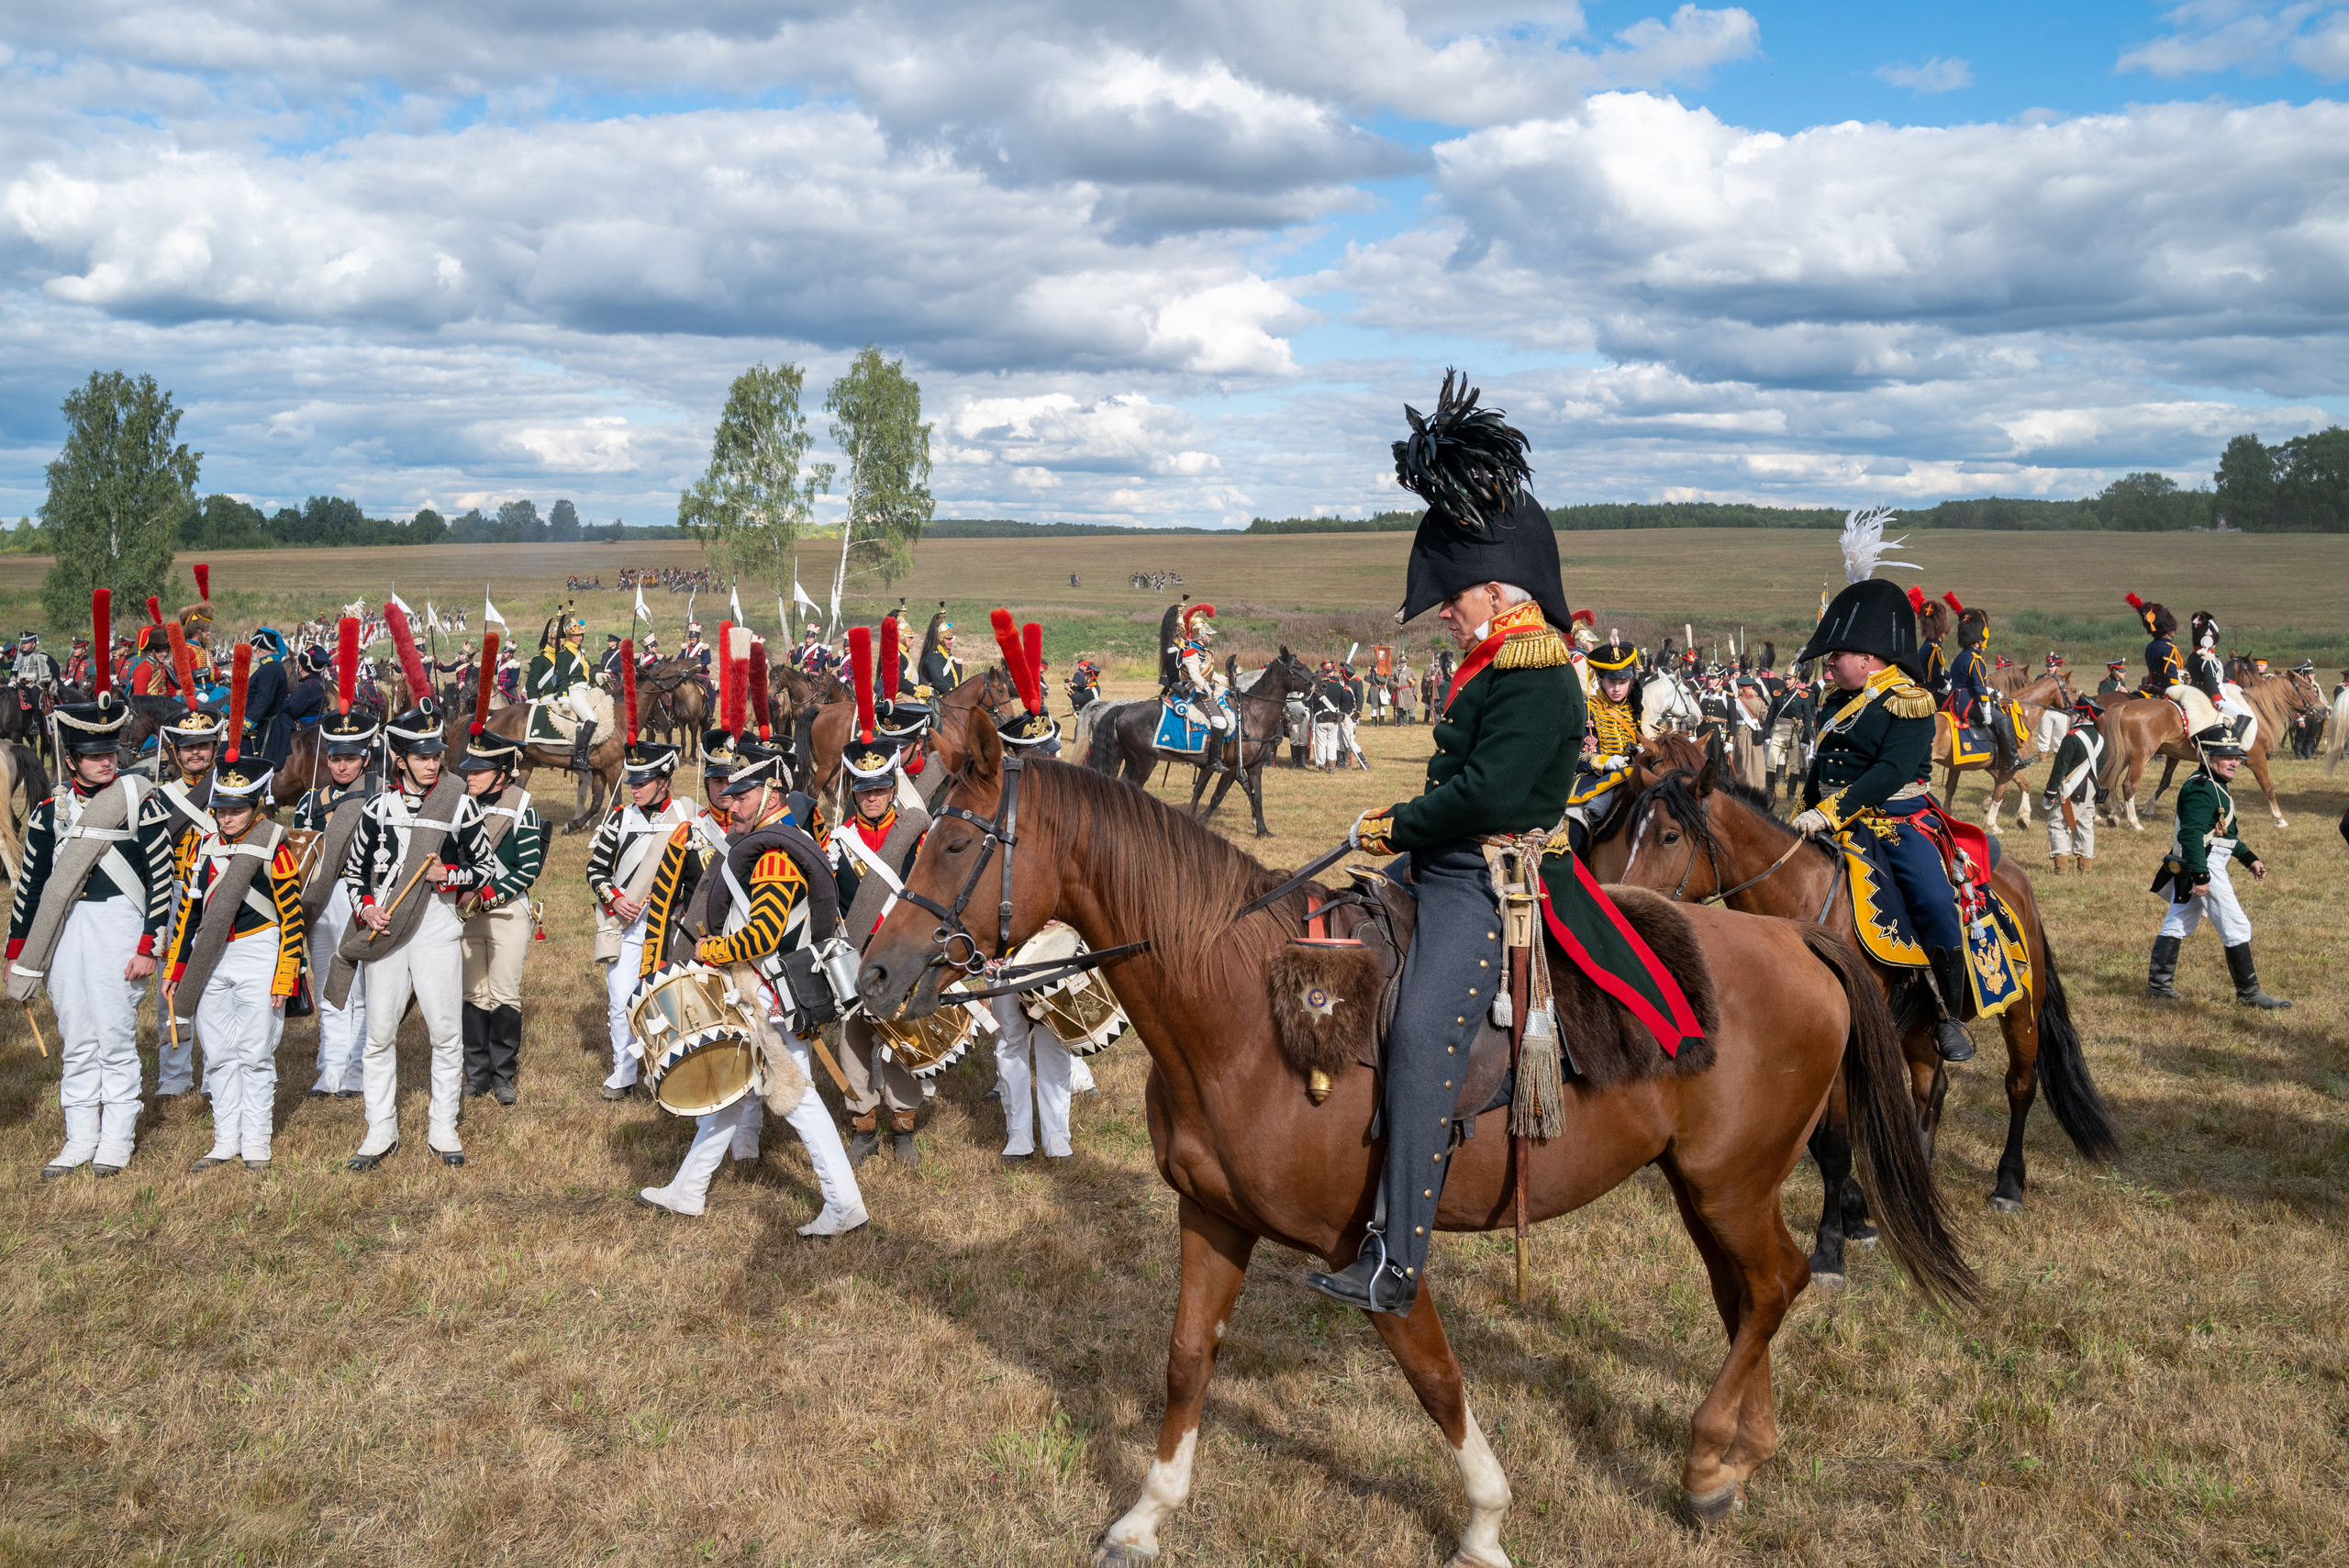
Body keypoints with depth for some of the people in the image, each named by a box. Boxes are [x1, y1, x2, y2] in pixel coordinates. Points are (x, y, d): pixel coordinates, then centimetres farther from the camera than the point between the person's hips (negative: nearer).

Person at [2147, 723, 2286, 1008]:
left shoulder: (2214, 787, 16)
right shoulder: (2201, 789, -18)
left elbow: (2223, 833, 25)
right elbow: (2192, 835, -26)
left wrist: (2250, 859, 21)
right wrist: (2201, 875, -29)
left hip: (2195, 870, 11)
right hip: (2204, 868, -11)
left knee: (2176, 925, 13)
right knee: (2237, 929, -4)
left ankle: (2158, 983, 19)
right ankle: (2248, 993, 2)